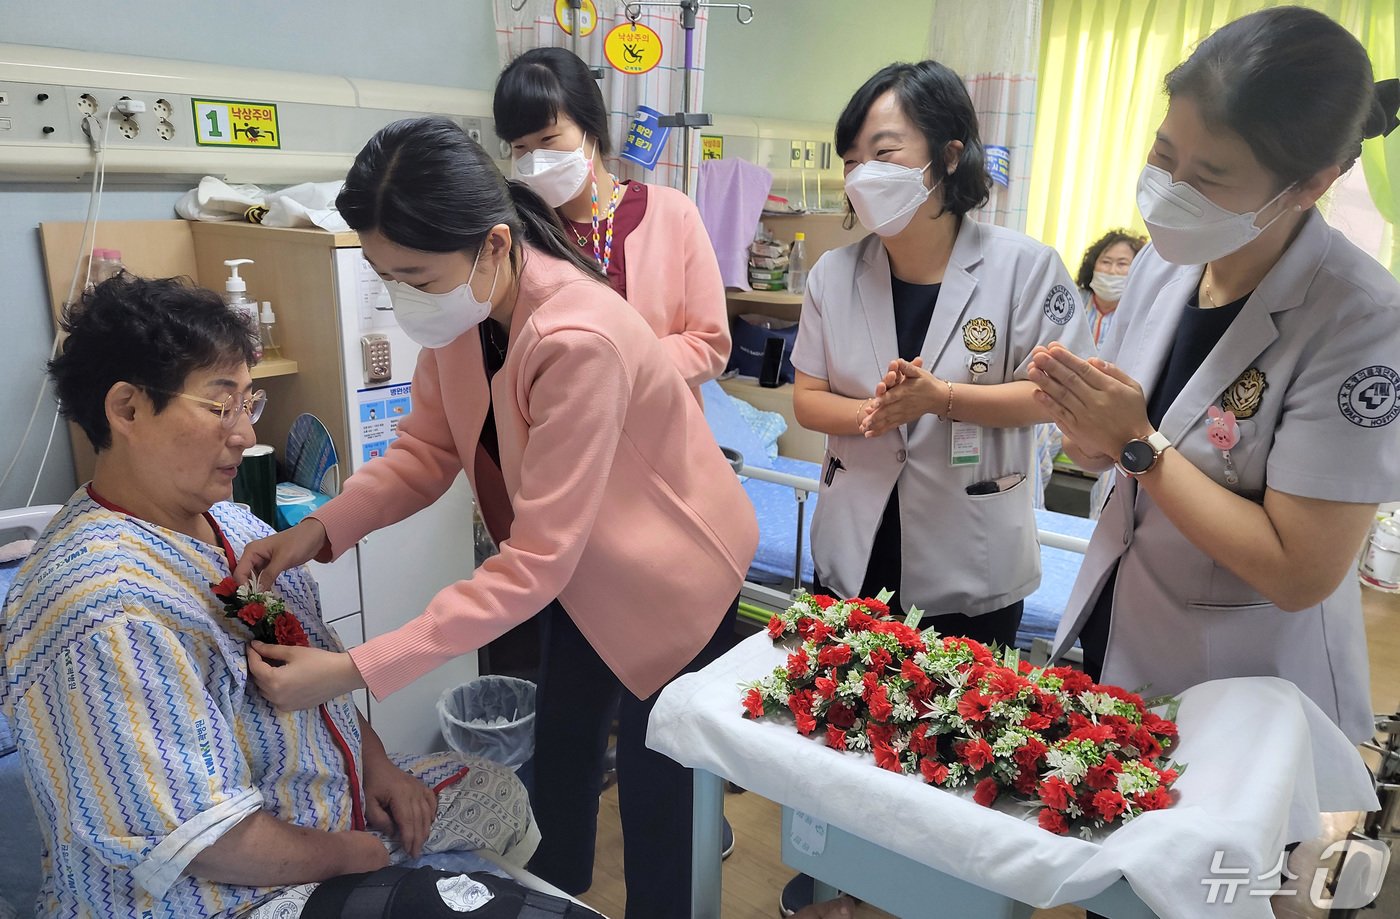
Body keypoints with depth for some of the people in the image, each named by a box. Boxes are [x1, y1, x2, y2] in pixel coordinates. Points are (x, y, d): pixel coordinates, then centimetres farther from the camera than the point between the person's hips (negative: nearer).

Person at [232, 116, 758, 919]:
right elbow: (428, 448, -5)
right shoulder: (460, 305, -14)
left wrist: (357, 670, -35)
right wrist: (320, 529, -21)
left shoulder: (578, 342, -38)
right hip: (583, 567, 7)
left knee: (652, 777, 11)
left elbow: (536, 562, -35)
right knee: (558, 745, 24)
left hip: (670, 572, -7)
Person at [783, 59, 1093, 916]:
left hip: (970, 557, -3)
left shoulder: (1024, 267, -13)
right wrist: (867, 413, -20)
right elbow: (808, 395, 2)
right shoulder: (834, 274, -3)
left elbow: (1054, 395, -11)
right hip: (856, 545, 3)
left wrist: (937, 397, -23)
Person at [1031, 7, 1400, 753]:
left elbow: (1299, 574, -24)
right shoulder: (1163, 261, -7)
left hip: (1241, 691, -5)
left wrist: (1139, 443, -24)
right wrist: (1083, 424, -19)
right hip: (1109, 636, 6)